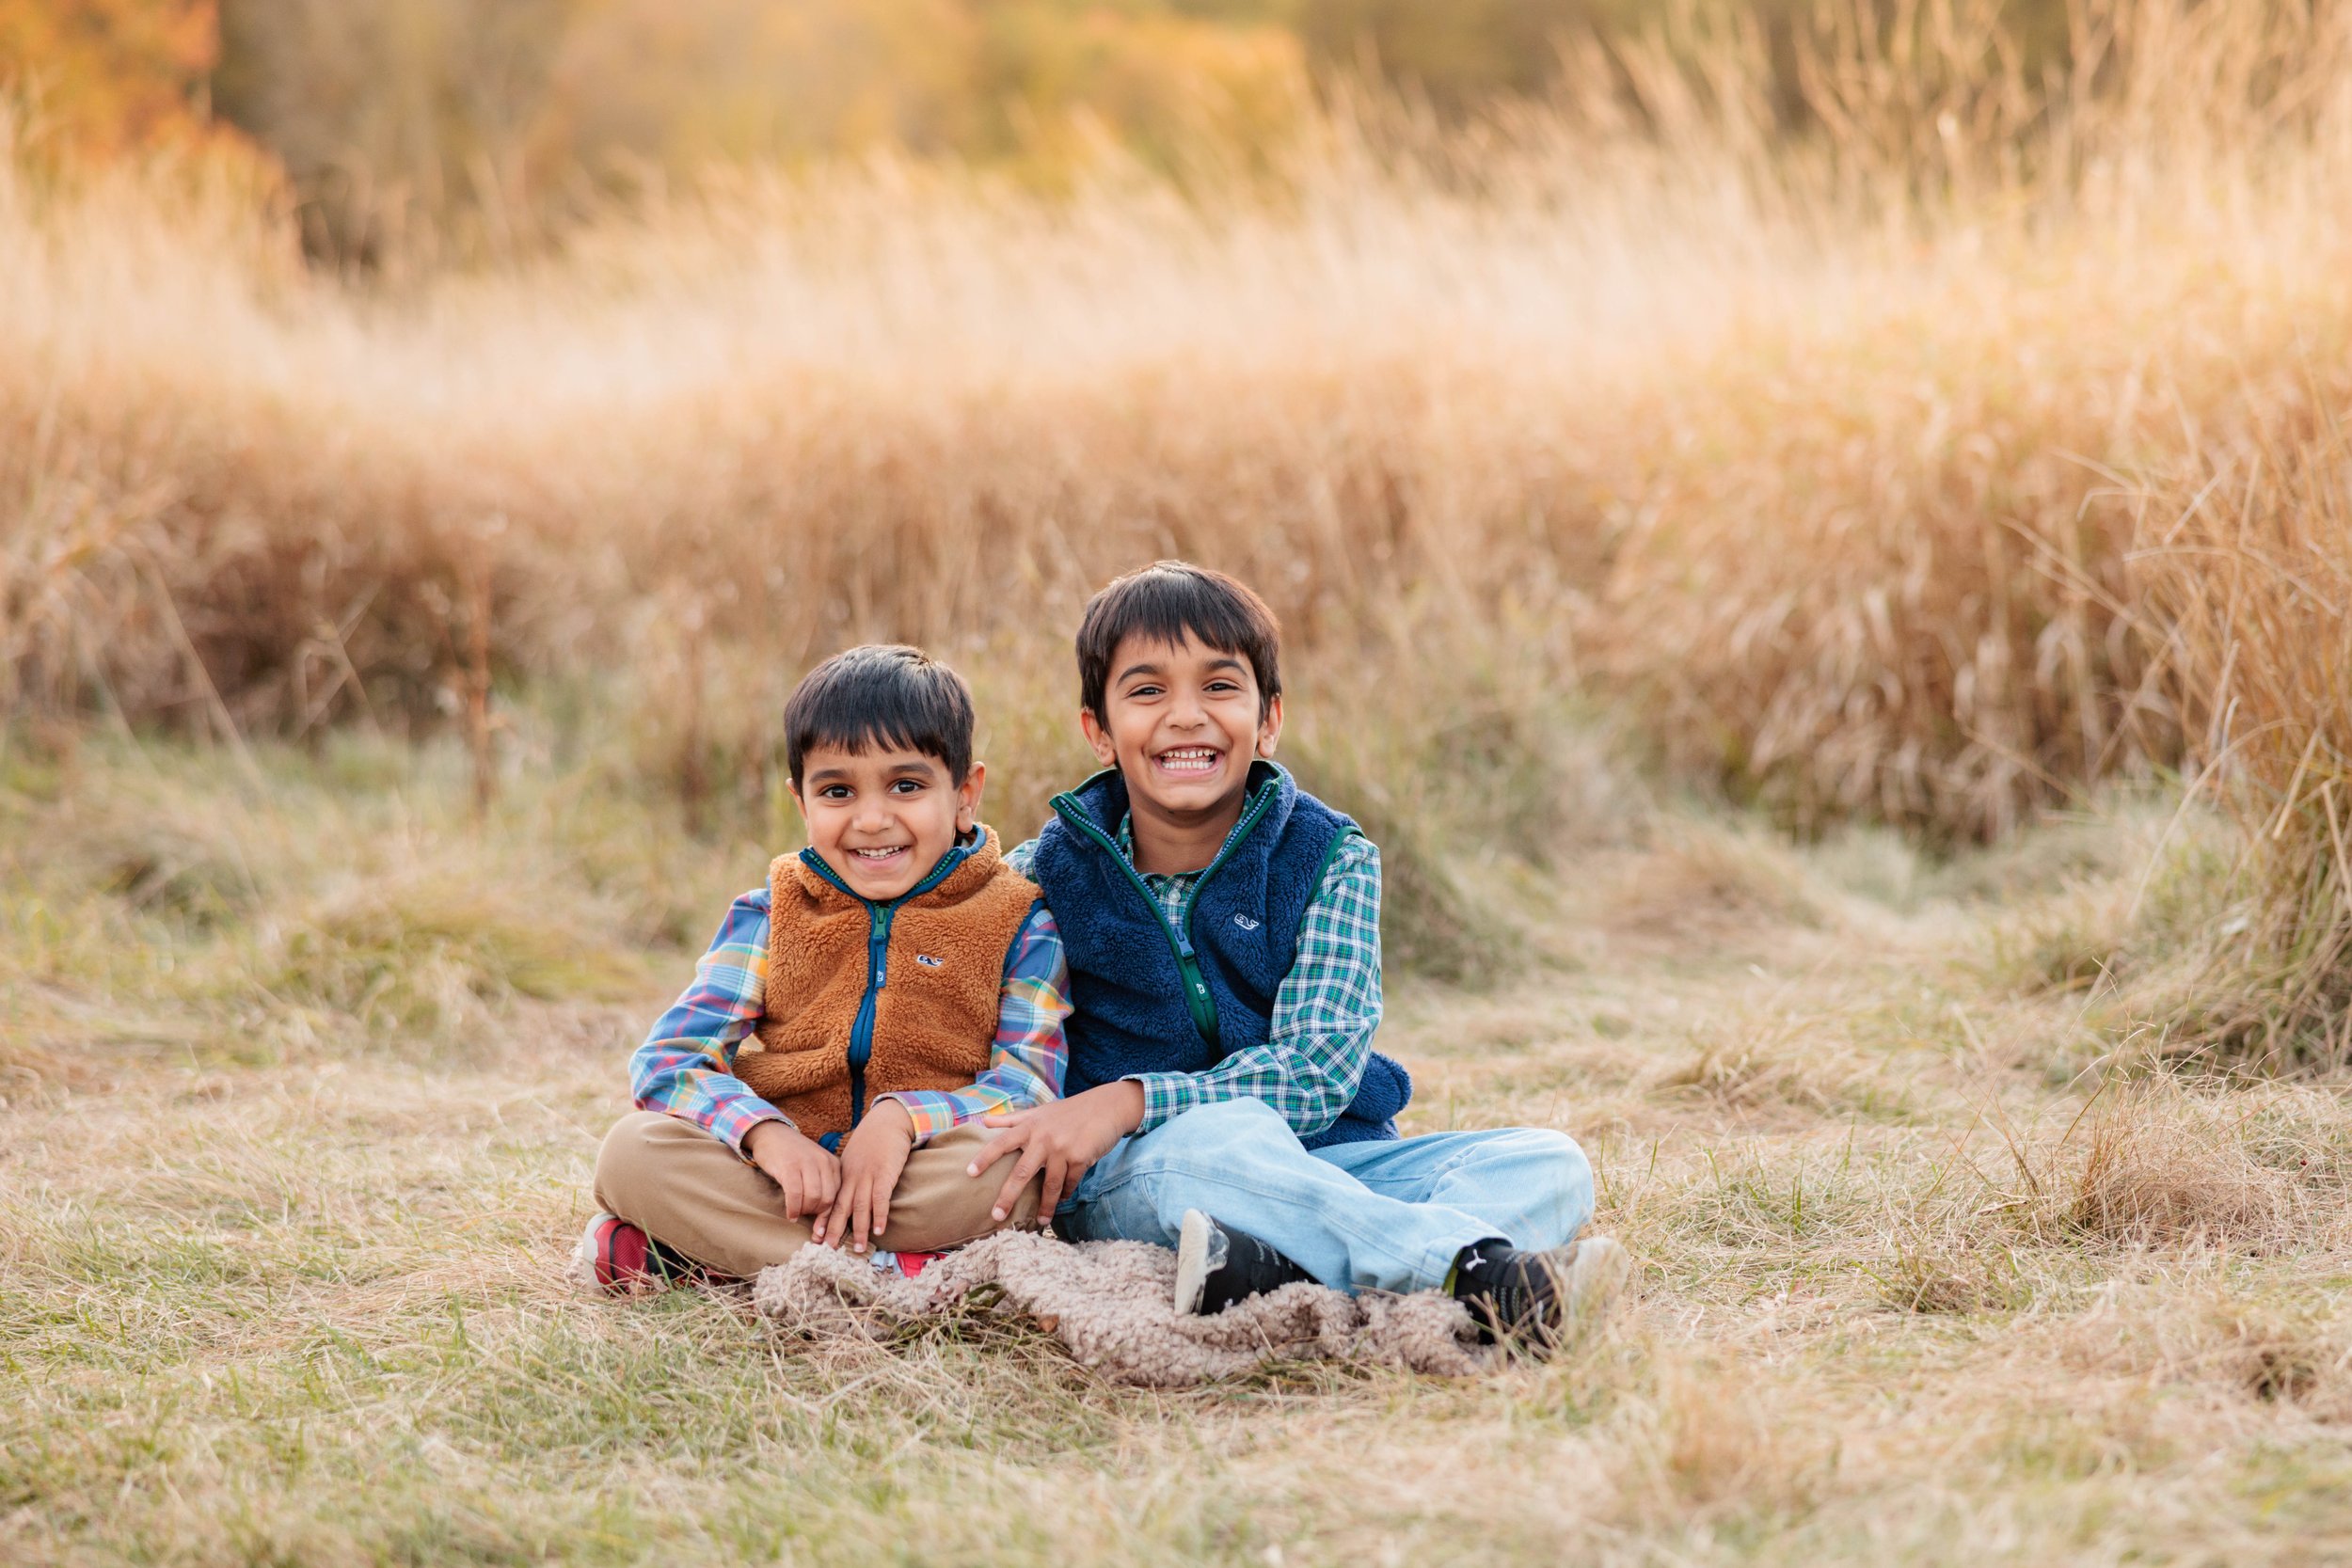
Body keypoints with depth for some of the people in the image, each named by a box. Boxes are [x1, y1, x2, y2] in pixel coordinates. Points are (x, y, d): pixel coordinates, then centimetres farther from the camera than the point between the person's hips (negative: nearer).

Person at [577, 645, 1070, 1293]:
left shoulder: (1020, 924, 4)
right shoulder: (767, 918, 10)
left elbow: (1030, 1089, -7)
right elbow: (667, 1062, -1)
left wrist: (903, 1118, -25)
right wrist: (766, 1133, -22)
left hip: (916, 1180, -1)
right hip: (788, 1173, 1)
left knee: (1003, 1157, -36)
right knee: (633, 1149, -23)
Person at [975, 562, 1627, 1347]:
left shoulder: (1331, 859, 1)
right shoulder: (1050, 873, 3)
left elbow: (1318, 1072, -11)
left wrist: (1132, 1099, -23)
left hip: (1326, 1161, 3)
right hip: (1125, 1174, -2)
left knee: (1550, 1166, -20)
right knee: (1219, 1134, -37)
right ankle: (1479, 1269, -53)